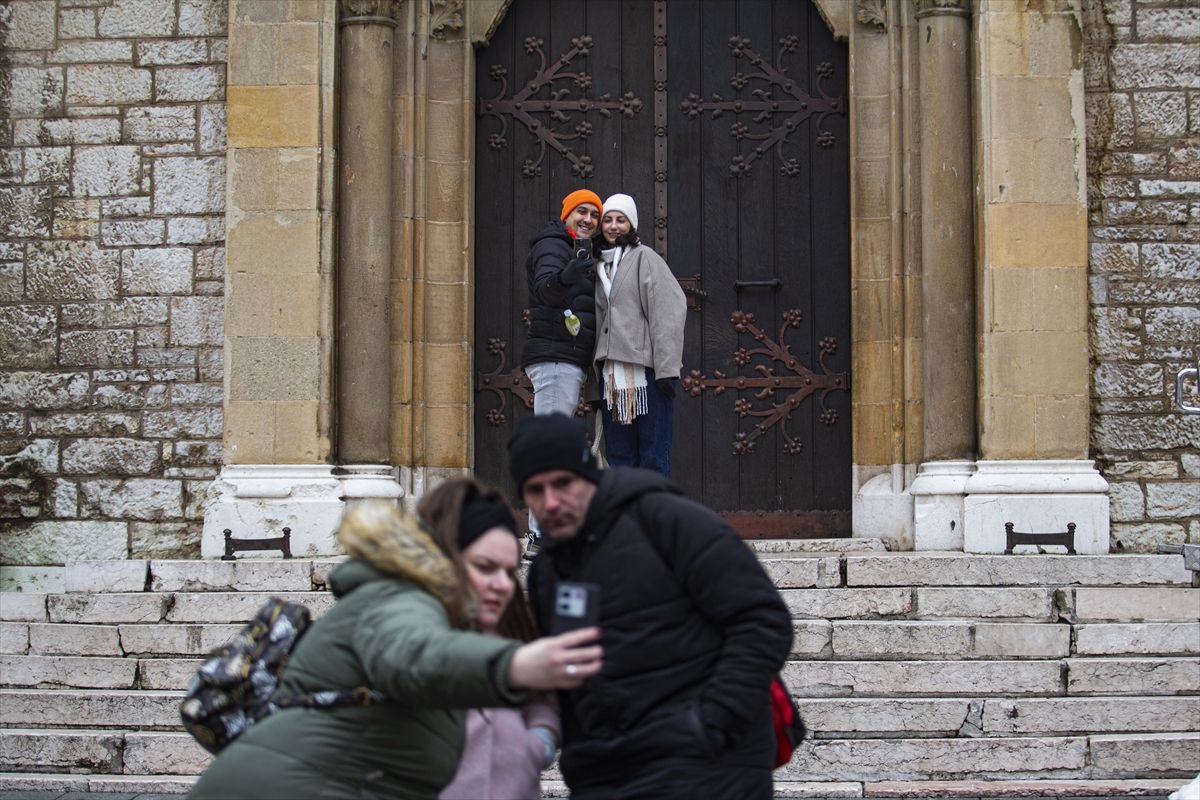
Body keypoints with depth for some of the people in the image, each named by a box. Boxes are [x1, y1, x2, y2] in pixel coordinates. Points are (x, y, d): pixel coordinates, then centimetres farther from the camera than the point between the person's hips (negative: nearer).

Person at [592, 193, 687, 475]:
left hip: (646, 372, -7)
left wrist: (666, 370, -17)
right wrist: (597, 377, 11)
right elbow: (599, 321, 18)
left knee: (654, 457, -6)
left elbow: (669, 313, -10)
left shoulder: (645, 258, -1)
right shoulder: (601, 266, 19)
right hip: (612, 375, 7)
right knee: (618, 457, 8)